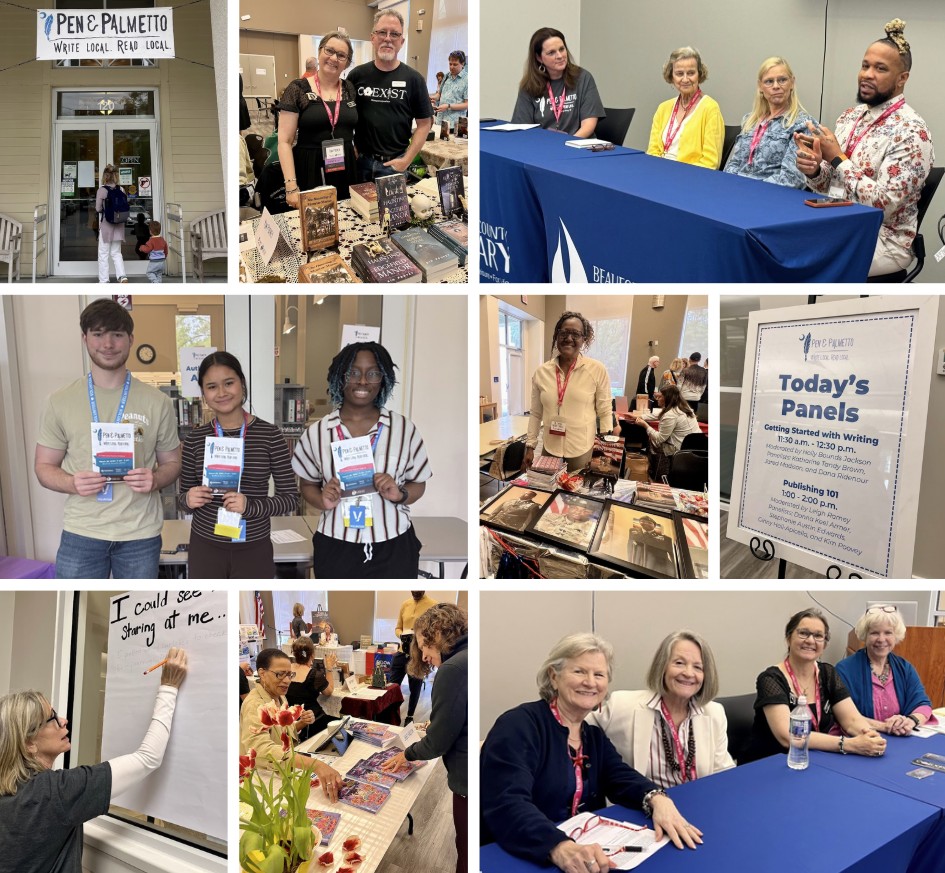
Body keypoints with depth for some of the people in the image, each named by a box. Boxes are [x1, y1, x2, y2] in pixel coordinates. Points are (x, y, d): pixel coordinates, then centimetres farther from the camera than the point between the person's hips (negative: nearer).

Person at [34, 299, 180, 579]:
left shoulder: (157, 403, 0)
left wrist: (155, 480, -15)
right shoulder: (60, 402, 1)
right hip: (81, 534, 0)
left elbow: (172, 463, 7)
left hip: (141, 534, 0)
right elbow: (44, 466, 6)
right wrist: (73, 483, -15)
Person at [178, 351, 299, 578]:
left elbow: (291, 497, -5)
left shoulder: (270, 435, -6)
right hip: (205, 547, 2)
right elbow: (183, 497, 9)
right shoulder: (195, 438, 0)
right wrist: (189, 500, -13)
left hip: (253, 550, -1)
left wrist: (251, 506, -21)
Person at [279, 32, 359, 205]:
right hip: (310, 172, -3)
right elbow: (285, 141, -7)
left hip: (346, 172, 4)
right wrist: (291, 186, -16)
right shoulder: (298, 89, -4)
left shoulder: (351, 89, 8)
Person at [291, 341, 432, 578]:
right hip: (336, 549, 1)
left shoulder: (405, 429, -3)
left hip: (393, 548, 0)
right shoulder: (317, 432, -1)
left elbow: (418, 484, 5)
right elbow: (308, 484, 10)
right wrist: (323, 501, -11)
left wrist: (400, 495, -15)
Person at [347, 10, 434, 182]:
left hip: (395, 164, -1)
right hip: (361, 161, 2)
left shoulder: (413, 78, -1)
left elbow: (424, 123, -1)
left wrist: (406, 160, -8)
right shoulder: (357, 75, 3)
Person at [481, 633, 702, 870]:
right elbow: (507, 805, -27)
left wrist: (658, 799, -23)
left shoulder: (595, 736, 12)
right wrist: (560, 848, -42)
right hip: (513, 860, -6)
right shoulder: (518, 725, -14)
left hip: (583, 856, 7)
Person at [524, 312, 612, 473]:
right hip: (549, 450, 2)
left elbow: (605, 413, -2)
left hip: (583, 452, -2)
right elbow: (536, 414, 8)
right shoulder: (542, 371, 1)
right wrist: (530, 447, 6)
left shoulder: (597, 370, -7)